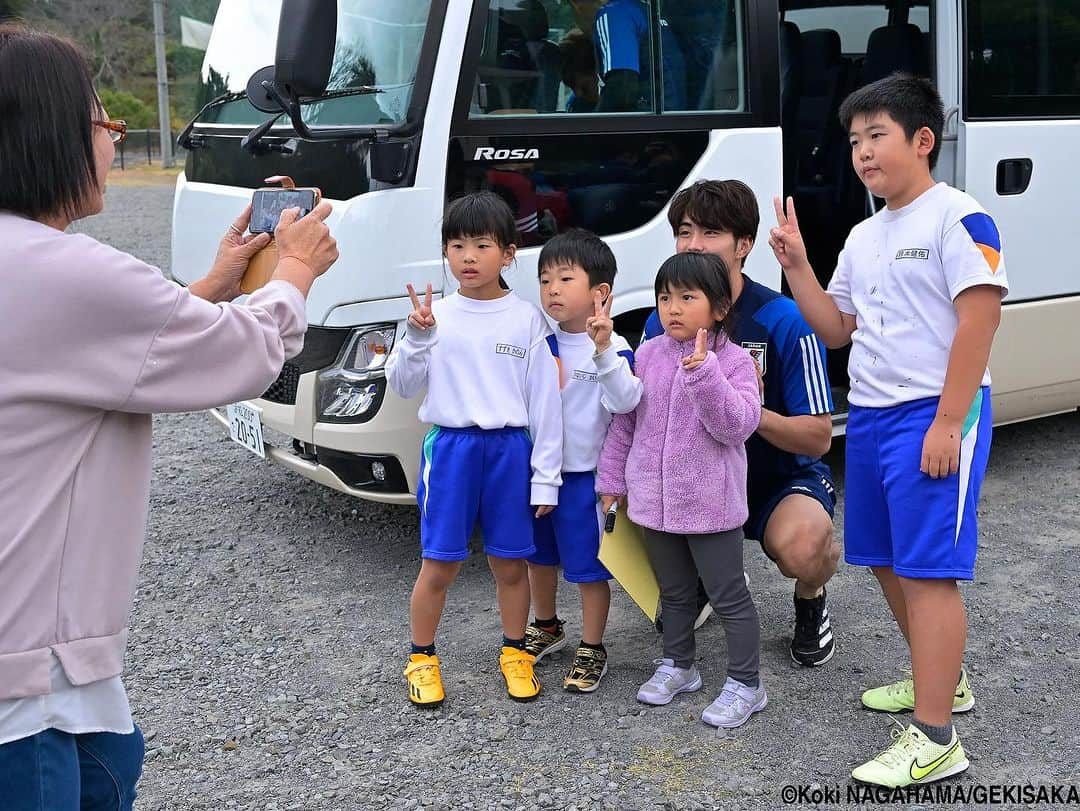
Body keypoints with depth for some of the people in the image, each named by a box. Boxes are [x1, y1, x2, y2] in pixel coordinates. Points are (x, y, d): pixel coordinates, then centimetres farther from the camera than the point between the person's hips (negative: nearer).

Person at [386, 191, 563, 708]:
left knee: (510, 563, 10)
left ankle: (515, 654, 29)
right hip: (450, 448, 0)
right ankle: (421, 660, 21)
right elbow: (403, 387, 1)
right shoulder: (434, 315, 1)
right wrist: (417, 337, -17)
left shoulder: (527, 320, -1)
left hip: (510, 450, 0)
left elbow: (545, 402, 0)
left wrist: (546, 477, -2)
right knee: (439, 564, 4)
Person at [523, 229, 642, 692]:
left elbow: (625, 401, -30)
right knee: (539, 555, 20)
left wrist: (605, 350, -41)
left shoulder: (612, 349, -14)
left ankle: (592, 650, 19)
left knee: (588, 566, 4)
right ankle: (547, 628, 42)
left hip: (585, 475, -6)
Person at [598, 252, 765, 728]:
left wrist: (703, 372, -31)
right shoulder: (647, 356, 3)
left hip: (711, 505, -5)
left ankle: (745, 684, 17)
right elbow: (624, 421, 9)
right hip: (655, 500, 5)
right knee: (673, 591, 20)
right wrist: (613, 479, 10)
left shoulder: (733, 361, -10)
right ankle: (678, 666, 37)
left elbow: (738, 424, -22)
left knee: (728, 597, 4)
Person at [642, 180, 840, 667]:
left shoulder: (784, 320, -18)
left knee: (799, 546, -37)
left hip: (784, 479, -4)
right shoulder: (663, 321, -4)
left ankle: (810, 600, 5)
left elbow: (818, 437, -17)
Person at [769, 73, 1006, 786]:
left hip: (935, 416, -9)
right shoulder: (863, 237, 16)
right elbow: (838, 329, 16)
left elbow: (979, 320, -16)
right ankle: (943, 678, 35)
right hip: (870, 414, 9)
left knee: (930, 568, -10)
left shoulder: (957, 217, -9)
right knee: (887, 560, 16)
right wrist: (796, 265, 4)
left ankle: (934, 739, -7)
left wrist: (948, 424, -21)